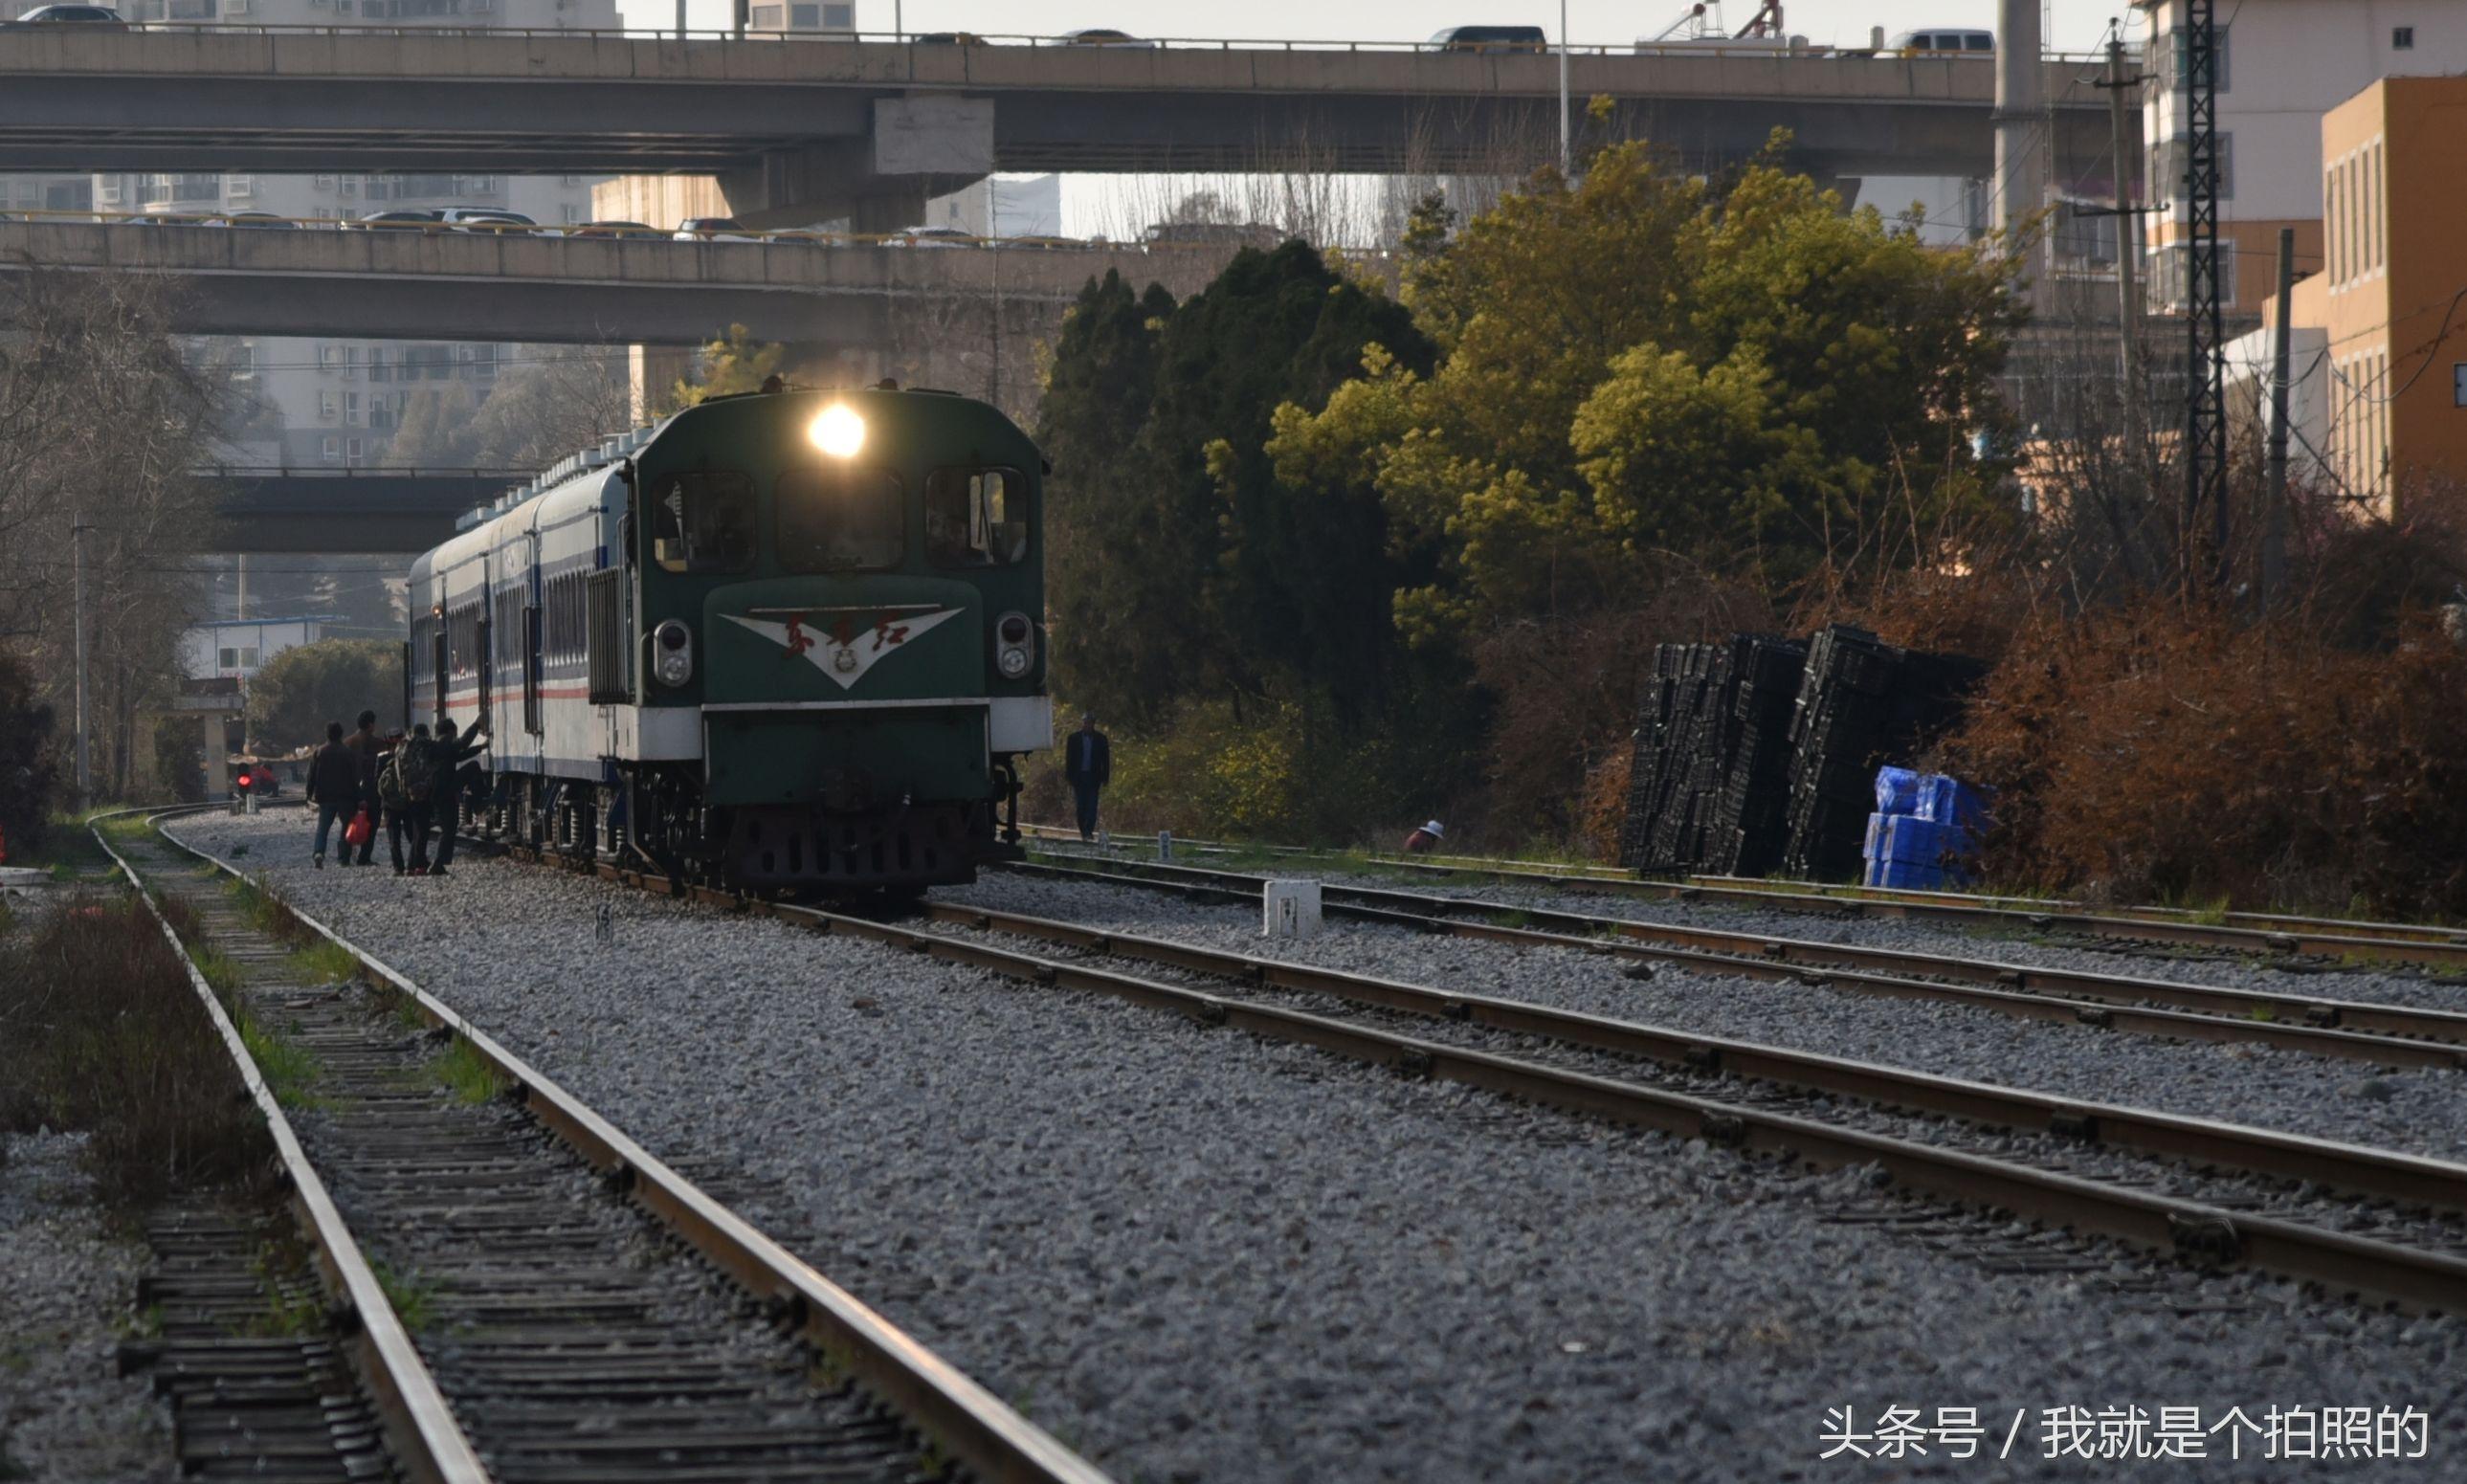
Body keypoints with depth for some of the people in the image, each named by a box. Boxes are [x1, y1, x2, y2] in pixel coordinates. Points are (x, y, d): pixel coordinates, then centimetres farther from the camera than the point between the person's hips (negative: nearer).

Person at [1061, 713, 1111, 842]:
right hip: (1079, 776, 1)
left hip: (1093, 777, -1)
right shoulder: (1074, 738, 5)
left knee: (1091, 805, -9)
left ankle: (1089, 831, -11)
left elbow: (1105, 759, 6)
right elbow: (1069, 759, 5)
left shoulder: (1100, 739, 4)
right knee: (1081, 805, 2)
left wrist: (1105, 777, 1)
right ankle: (1084, 831, 8)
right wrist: (1069, 777, 0)